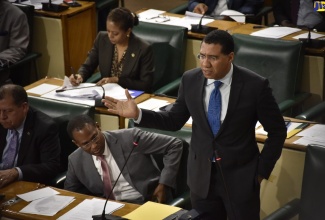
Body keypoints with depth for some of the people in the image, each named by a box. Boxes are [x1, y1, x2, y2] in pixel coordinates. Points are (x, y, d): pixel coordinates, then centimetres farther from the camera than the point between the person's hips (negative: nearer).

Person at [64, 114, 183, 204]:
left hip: (146, 203, -3)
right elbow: (71, 192, 16)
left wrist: (164, 184, -13)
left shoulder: (129, 138, -12)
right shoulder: (75, 161, -1)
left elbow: (174, 145, -7)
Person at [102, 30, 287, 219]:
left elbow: (277, 131, -6)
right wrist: (137, 114, -9)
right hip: (202, 173, 3)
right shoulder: (190, 80, -6)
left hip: (240, 175, -3)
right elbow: (175, 120, 5)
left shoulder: (255, 86, -16)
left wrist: (262, 171, -6)